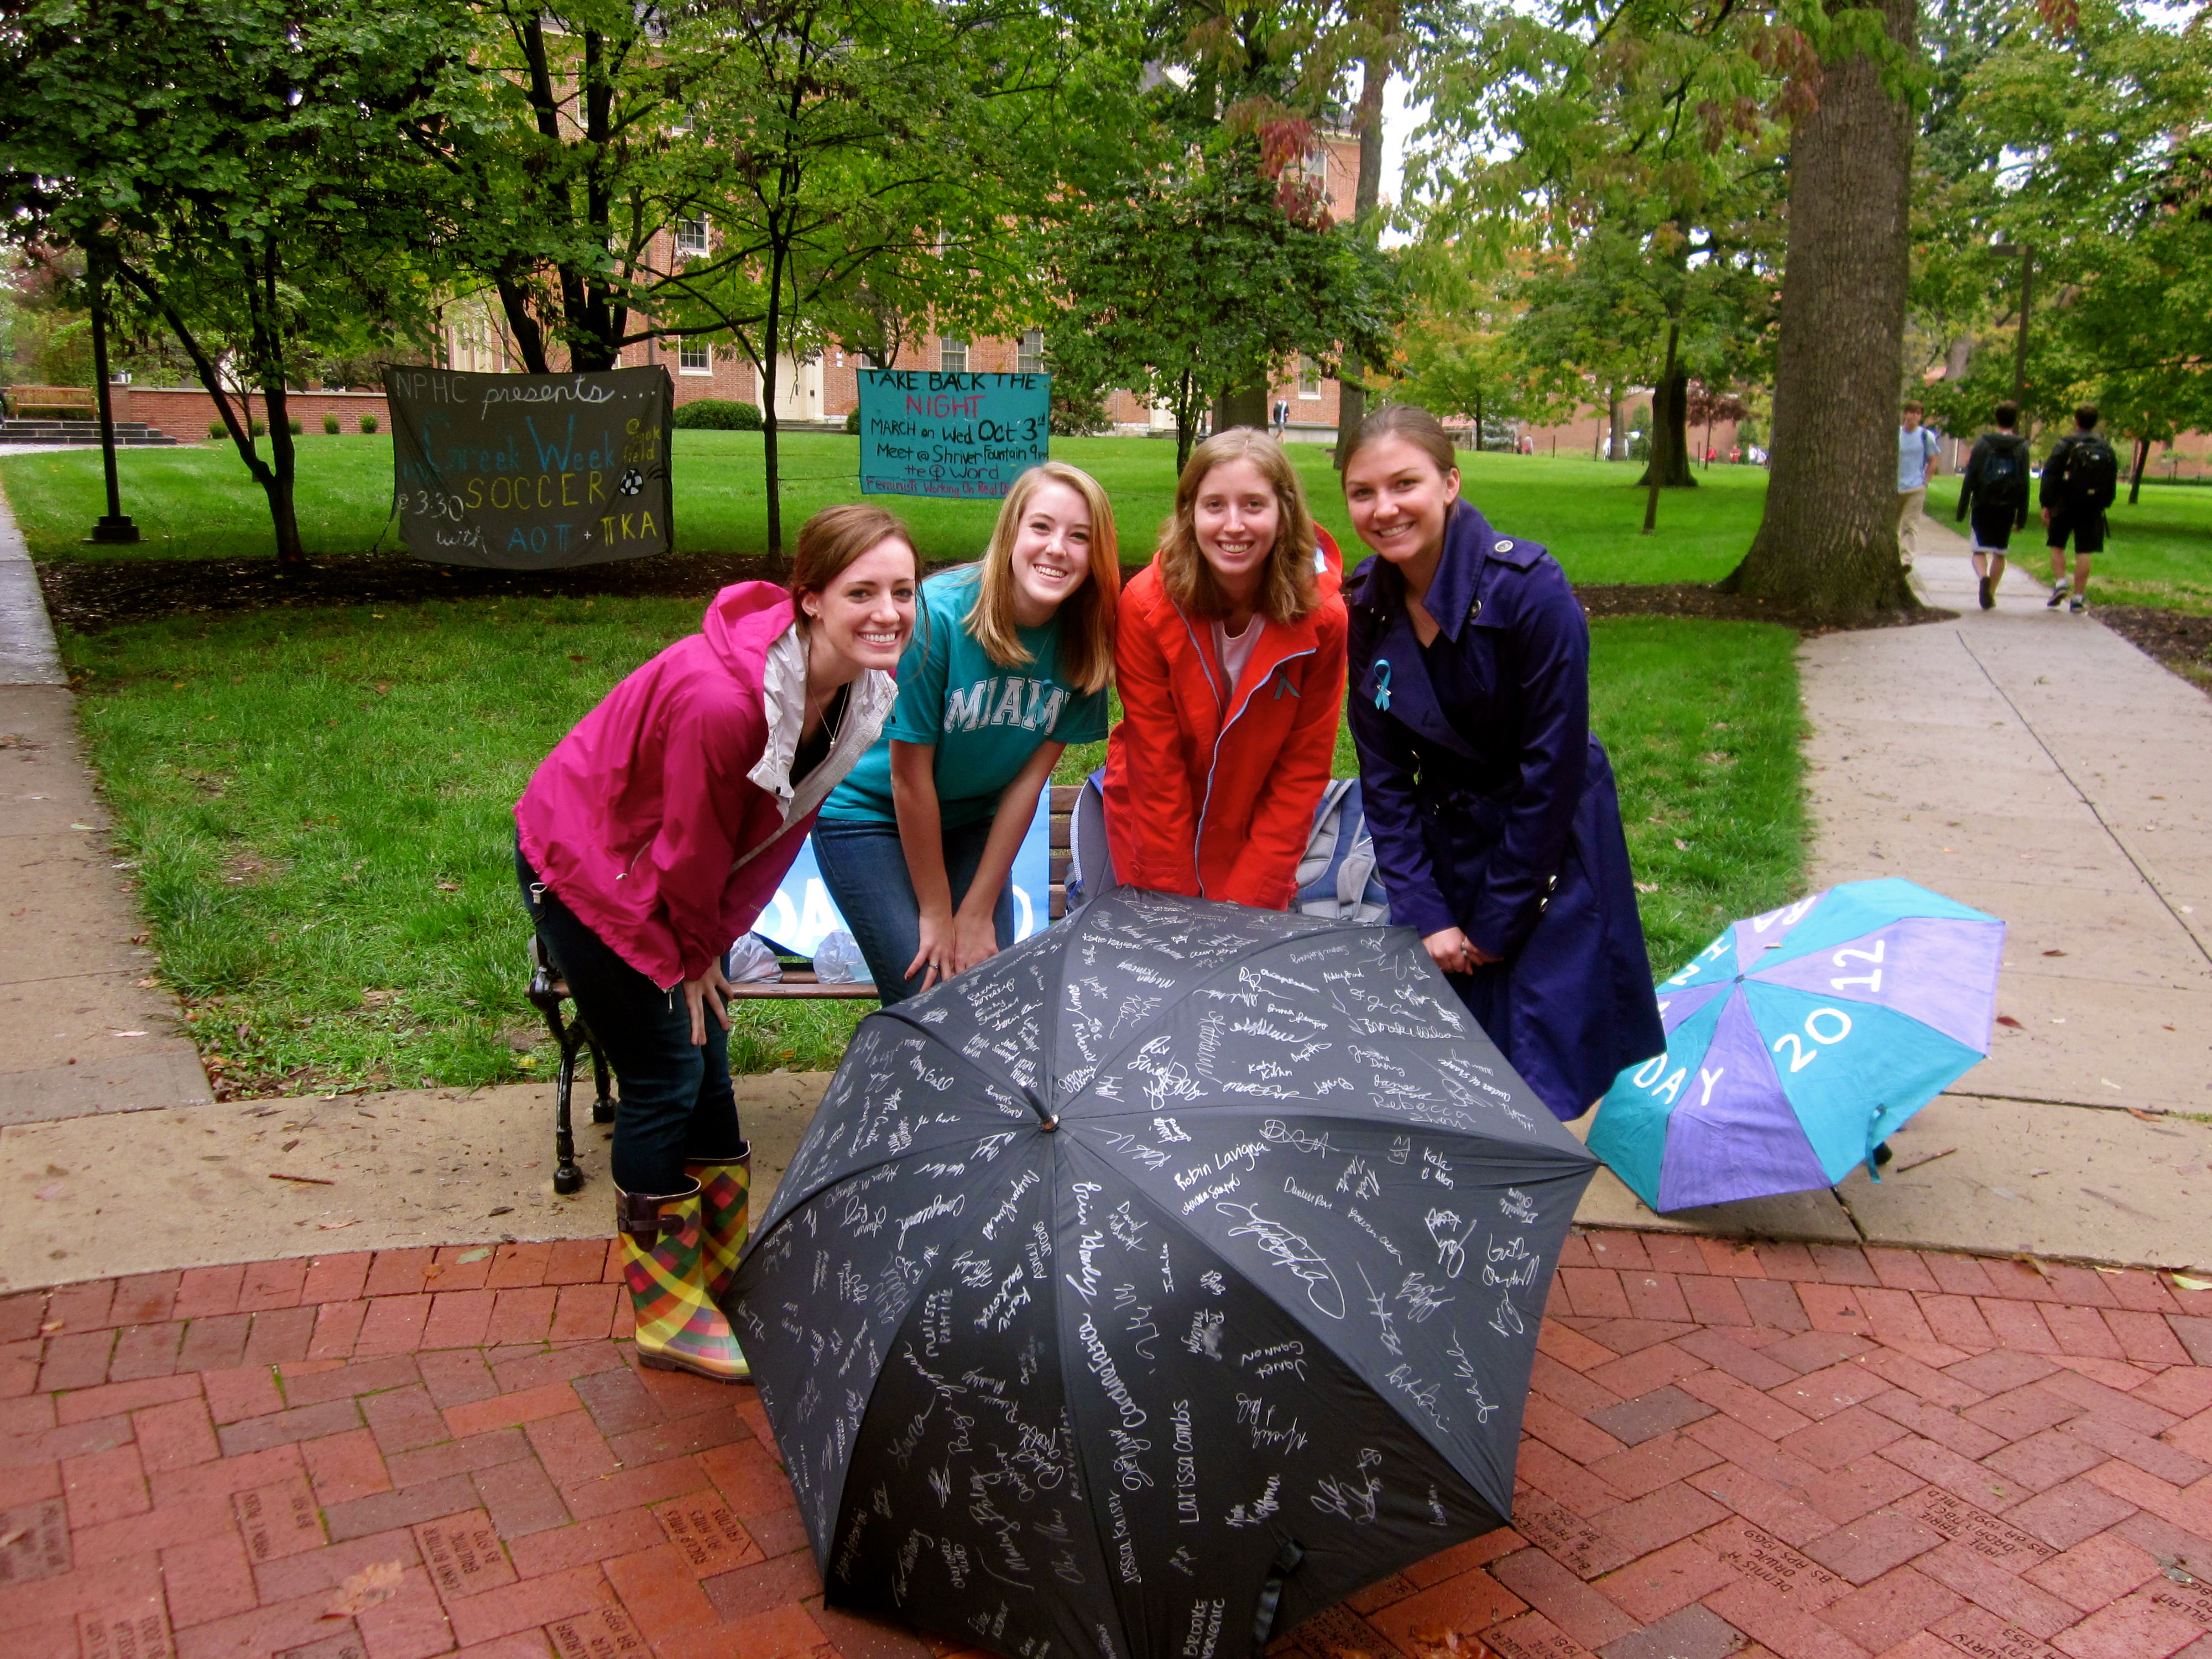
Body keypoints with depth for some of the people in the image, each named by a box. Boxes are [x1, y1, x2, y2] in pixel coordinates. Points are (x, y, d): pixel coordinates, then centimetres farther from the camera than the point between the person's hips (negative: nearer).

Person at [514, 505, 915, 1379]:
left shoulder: (862, 691, -13)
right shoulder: (720, 697, -38)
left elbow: (781, 829, -2)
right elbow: (691, 845, -23)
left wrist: (714, 941, 0)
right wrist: (694, 954, -7)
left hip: (669, 877, 8)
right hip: (582, 865, -7)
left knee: (706, 1069, 13)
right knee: (665, 1076, -3)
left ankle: (723, 1281, 30)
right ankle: (669, 1316, 14)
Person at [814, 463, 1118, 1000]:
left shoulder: (1083, 640, -13)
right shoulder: (937, 615, -27)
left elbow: (1030, 777, -9)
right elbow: (910, 774, -21)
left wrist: (978, 912, -7)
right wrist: (935, 912, -13)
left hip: (973, 821, 4)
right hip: (871, 815, -4)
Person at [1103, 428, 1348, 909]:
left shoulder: (1322, 618, -17)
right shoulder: (1146, 606, -20)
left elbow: (1303, 770, -12)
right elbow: (1156, 764, -16)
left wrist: (1251, 902, -15)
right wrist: (1174, 903, -16)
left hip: (1261, 829, 1)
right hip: (1157, 828, 0)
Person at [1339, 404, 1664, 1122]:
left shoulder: (1529, 587, -22)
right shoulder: (1365, 607, -6)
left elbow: (1553, 765, -19)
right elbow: (1383, 773, -2)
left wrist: (1496, 922, -14)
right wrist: (1423, 914, -10)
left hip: (1549, 849, -5)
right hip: (1444, 840, 5)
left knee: (1532, 1064, -4)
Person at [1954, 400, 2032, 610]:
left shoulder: (1983, 443, -2)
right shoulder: (2022, 448, 2)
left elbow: (1970, 479, -4)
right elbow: (2025, 485, 1)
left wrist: (1962, 510, 0)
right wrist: (2022, 518, 4)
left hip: (1982, 506, -1)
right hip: (2007, 508, 1)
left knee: (1979, 550, 3)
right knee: (2000, 553, 12)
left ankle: (1983, 576, -26)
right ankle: (1991, 593, 12)